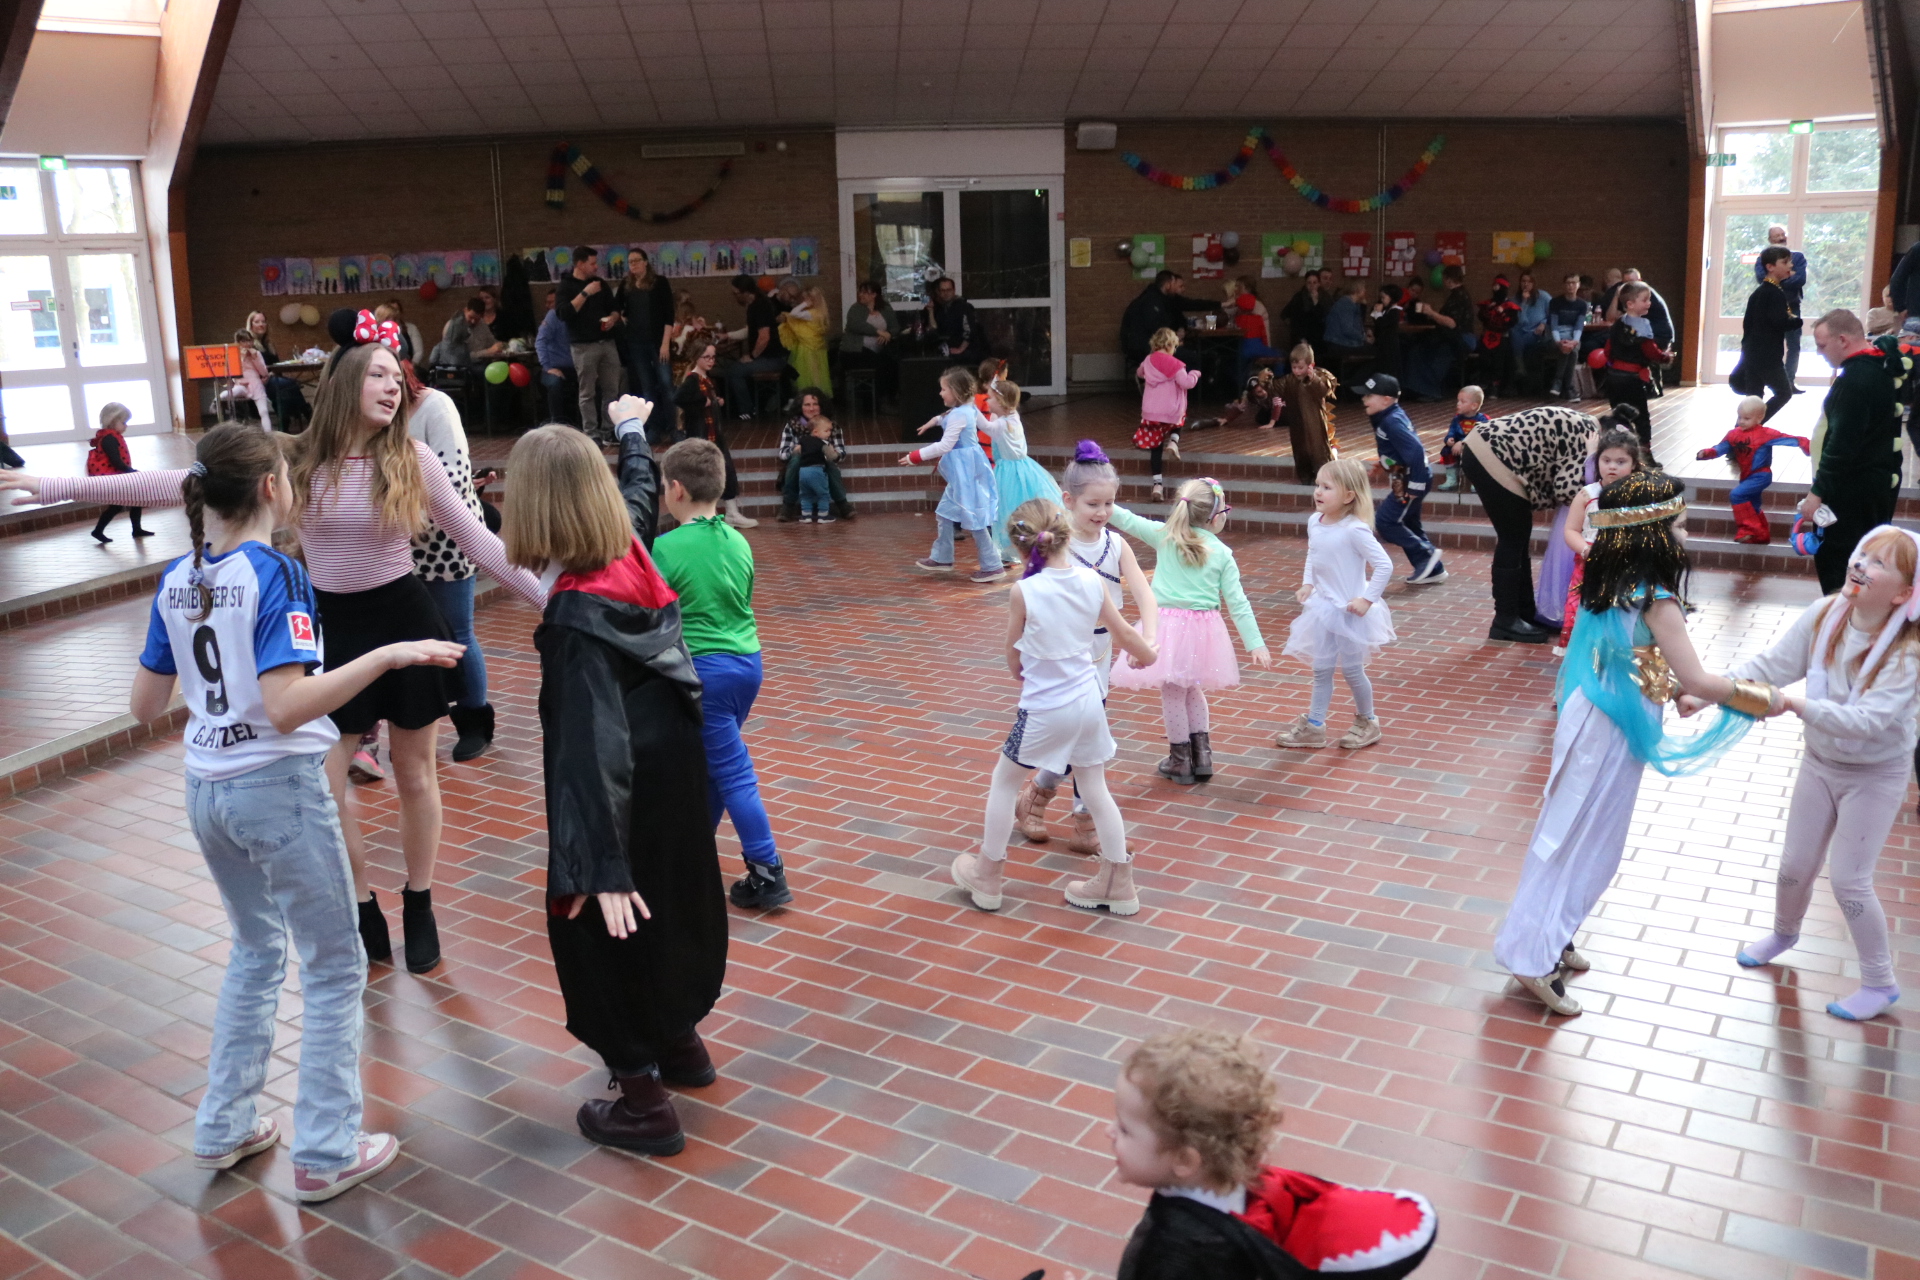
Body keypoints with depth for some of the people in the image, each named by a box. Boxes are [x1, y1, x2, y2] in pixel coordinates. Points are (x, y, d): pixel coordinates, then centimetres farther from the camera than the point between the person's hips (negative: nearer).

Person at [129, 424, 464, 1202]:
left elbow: (145, 707, 9)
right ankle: (325, 1155, 12)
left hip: (207, 789, 7)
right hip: (278, 787, -7)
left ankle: (225, 1128, 32)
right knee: (333, 969, 7)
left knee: (255, 951, 25)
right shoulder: (275, 574, -17)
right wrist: (390, 655, -28)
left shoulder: (176, 582, 3)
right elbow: (285, 707, -27)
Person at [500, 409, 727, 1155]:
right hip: (674, 766, 8)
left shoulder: (577, 612, -28)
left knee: (610, 925, 7)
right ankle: (680, 1042, 46)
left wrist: (601, 865, -36)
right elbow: (642, 490, 20)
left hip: (630, 789, -8)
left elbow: (595, 742, -34)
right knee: (671, 901, 24)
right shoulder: (631, 549, -6)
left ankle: (643, 1100, 19)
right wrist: (632, 430, 40)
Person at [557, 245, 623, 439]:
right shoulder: (566, 286, -3)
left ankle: (608, 430, 13)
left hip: (608, 342, 5)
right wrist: (585, 293, -18)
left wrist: (613, 318, -3)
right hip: (583, 346, -5)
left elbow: (615, 307, 20)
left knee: (611, 389, 5)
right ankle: (591, 433, 1)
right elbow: (564, 313, -16)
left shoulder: (601, 284, 13)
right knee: (588, 393, -2)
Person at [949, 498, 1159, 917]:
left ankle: (987, 878, 25)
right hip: (1088, 700, 5)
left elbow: (1014, 658, -4)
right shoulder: (1092, 581, -5)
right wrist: (1148, 655, 30)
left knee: (1004, 781, 15)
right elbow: (1125, 634, 8)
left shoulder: (1023, 591, -17)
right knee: (1095, 789, 17)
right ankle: (1118, 884, 25)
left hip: (1044, 709, -5)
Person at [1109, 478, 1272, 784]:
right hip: (1204, 628, 2)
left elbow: (1127, 520, 1)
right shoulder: (1223, 554, 1)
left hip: (1169, 625, -2)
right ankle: (1202, 756, 26)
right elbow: (1238, 603, 0)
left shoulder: (1164, 536, -1)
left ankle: (1181, 761, 17)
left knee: (1173, 693, 7)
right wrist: (1255, 644, 2)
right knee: (1192, 689, 21)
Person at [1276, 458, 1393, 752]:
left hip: (1349, 610, -7)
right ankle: (1314, 726, 21)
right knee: (1321, 669, 12)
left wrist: (1367, 599, -22)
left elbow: (1384, 565, -22)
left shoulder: (1354, 530, -23)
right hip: (1323, 606, 7)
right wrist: (1307, 584, 4)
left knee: (1352, 670, 6)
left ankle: (1367, 722, 27)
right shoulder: (1314, 522, -1)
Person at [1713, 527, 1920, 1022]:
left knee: (1848, 878, -1)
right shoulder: (1824, 616, -16)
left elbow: (1867, 721, -38)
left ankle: (1880, 983, 21)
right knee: (1795, 865, 15)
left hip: (1874, 776, -4)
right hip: (1819, 762, 4)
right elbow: (1769, 664, -18)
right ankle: (1784, 934, 47)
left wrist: (1792, 703, -49)